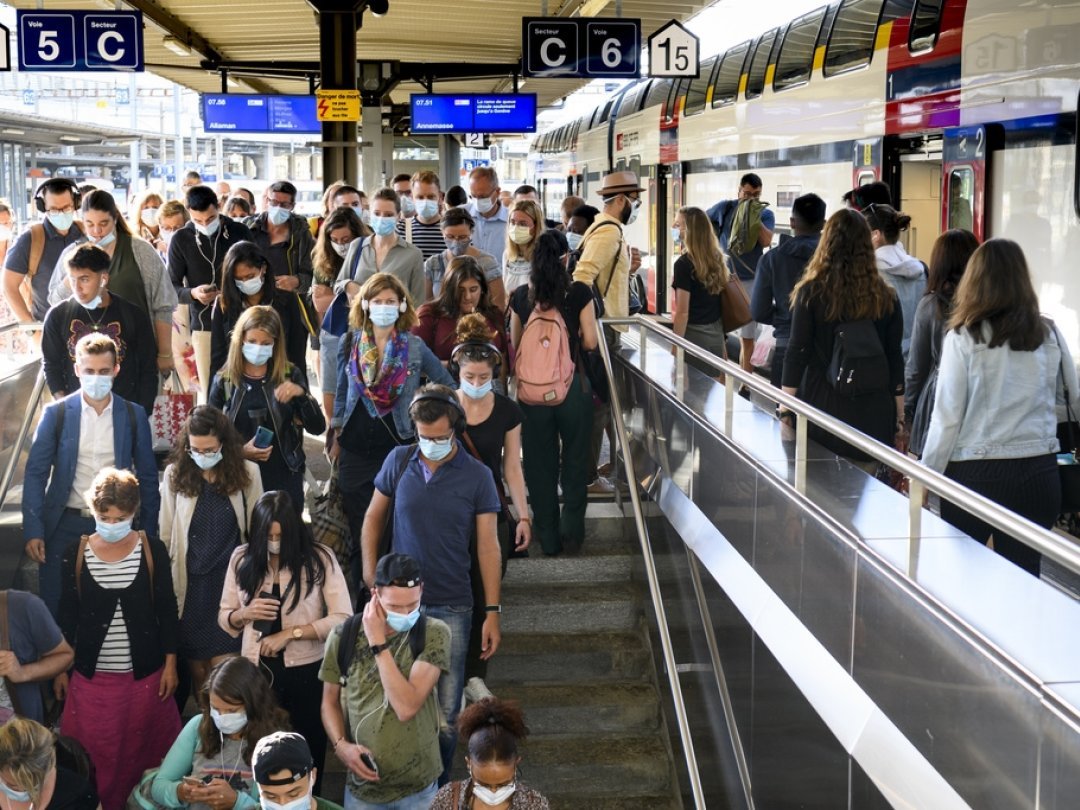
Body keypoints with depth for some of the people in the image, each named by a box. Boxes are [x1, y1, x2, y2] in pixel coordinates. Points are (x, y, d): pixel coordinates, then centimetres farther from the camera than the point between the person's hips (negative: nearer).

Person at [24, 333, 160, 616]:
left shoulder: (134, 415, 1)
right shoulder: (56, 413, -2)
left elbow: (147, 477, 6)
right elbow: (36, 473, -2)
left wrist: (148, 532, 3)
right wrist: (33, 530, -9)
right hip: (66, 525, -1)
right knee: (54, 607, 4)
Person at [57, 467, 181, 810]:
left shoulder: (153, 550, -6)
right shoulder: (76, 553, -3)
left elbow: (167, 610, 0)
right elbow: (68, 613, 4)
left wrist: (170, 663, -2)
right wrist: (61, 668, 6)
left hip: (145, 673, -1)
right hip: (91, 675, 1)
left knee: (142, 750, 10)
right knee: (94, 754, 7)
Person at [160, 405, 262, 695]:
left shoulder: (247, 472, -4)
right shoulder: (175, 474, -3)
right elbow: (166, 536, 4)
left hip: (231, 583, -1)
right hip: (190, 587, 1)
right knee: (196, 668, 10)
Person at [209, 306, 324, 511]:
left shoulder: (289, 376, 1)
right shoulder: (224, 380, 0)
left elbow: (317, 428, -4)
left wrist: (301, 394, -20)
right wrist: (240, 451, -12)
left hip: (284, 479, 0)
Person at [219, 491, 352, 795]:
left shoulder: (319, 558, -10)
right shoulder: (242, 558, -1)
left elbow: (343, 619, -15)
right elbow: (224, 617, 8)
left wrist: (290, 632, -20)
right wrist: (245, 613, -14)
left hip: (306, 671, -2)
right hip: (256, 670, 2)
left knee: (307, 749, 12)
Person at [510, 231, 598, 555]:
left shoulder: (520, 296, -1)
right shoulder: (579, 292, -8)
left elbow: (515, 345, 5)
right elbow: (590, 342, -5)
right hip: (572, 385, -2)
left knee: (540, 463, 12)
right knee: (574, 460, 13)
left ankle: (547, 538, 19)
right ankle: (571, 533, 16)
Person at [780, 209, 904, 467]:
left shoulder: (811, 292, -6)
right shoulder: (885, 297, 2)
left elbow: (797, 353, -6)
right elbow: (894, 358, 6)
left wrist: (785, 408, 0)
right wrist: (899, 414, 16)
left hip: (823, 405, -2)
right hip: (873, 414, 3)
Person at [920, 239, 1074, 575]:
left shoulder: (963, 337, -7)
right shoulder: (1049, 336, 1)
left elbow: (947, 417, -6)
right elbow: (1073, 399, 13)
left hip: (975, 476, -2)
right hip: (1039, 475, 2)